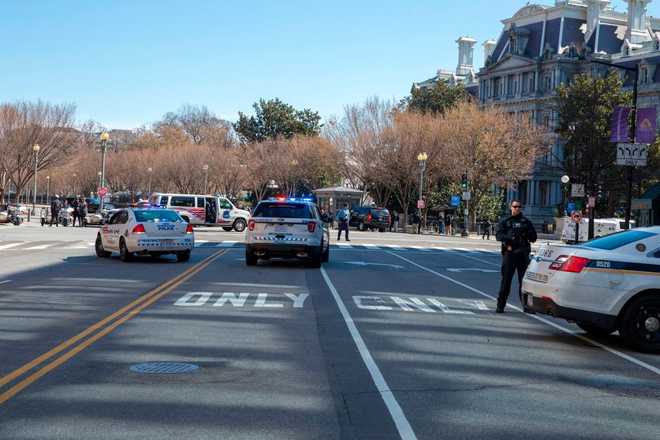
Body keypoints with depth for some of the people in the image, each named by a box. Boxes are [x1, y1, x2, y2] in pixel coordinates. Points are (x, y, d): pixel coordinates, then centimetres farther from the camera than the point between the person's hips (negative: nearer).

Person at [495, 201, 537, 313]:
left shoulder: (526, 222, 15)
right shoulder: (505, 222, 11)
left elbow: (533, 237, 13)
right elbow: (498, 235, -2)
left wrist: (527, 234, -9)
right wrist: (510, 238, -19)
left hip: (523, 253, 2)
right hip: (509, 253, -1)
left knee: (524, 280, 4)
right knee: (506, 280, -3)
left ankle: (526, 304, 9)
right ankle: (500, 305, 0)